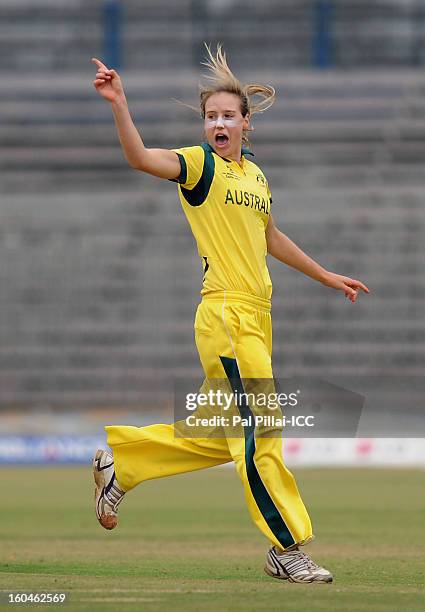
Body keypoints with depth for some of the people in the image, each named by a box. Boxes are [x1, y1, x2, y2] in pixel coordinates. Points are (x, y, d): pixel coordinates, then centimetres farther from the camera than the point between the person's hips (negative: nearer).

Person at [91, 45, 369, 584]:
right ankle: (287, 549, 1)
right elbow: (140, 158, -23)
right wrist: (118, 106, -38)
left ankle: (120, 462, 27)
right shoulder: (201, 164, -5)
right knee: (259, 434, -6)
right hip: (226, 314, -8)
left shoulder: (254, 175, 16)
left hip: (256, 317, 8)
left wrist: (327, 277, 39)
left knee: (224, 436, 13)